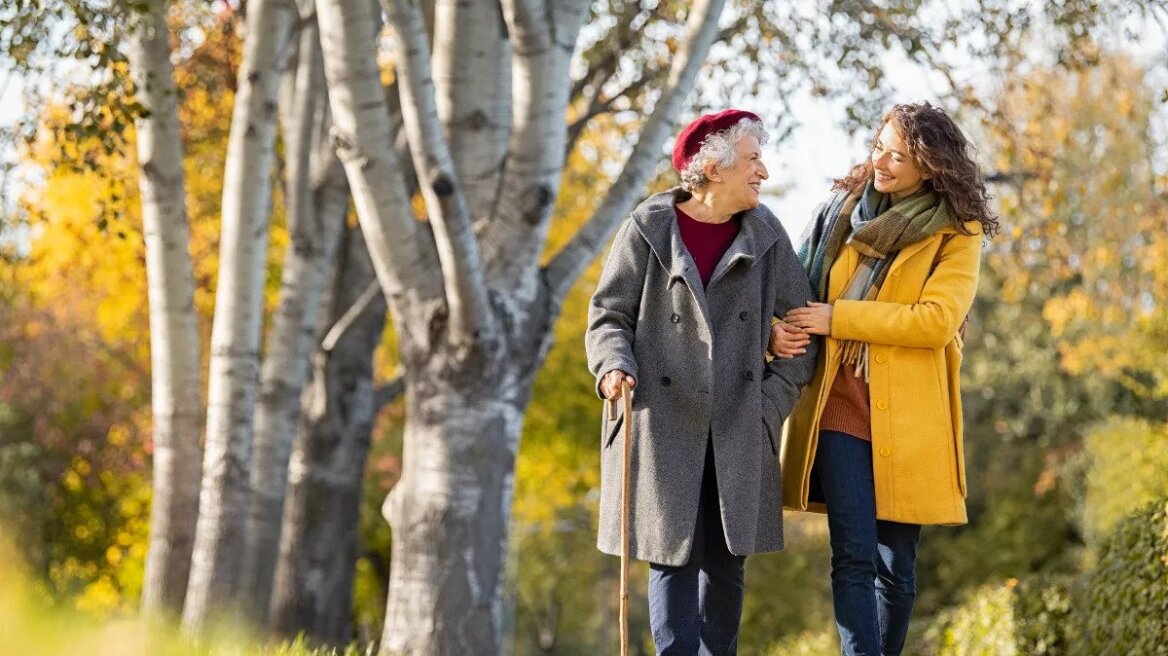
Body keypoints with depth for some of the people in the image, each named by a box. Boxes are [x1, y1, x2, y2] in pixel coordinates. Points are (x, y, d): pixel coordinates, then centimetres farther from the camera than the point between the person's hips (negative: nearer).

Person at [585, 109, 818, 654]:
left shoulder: (764, 234, 6)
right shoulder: (648, 229, -2)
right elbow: (609, 314, 3)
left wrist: (773, 401, 0)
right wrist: (614, 365, -18)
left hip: (738, 430, 3)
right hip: (663, 425, -3)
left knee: (726, 560, 5)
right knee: (672, 555, -5)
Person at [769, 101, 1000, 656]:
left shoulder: (958, 234, 1)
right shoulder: (842, 210, 11)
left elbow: (936, 319, -13)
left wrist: (839, 318, -13)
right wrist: (781, 330, -5)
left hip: (907, 416, -1)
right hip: (840, 406, 1)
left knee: (896, 563, 5)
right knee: (854, 556, -9)